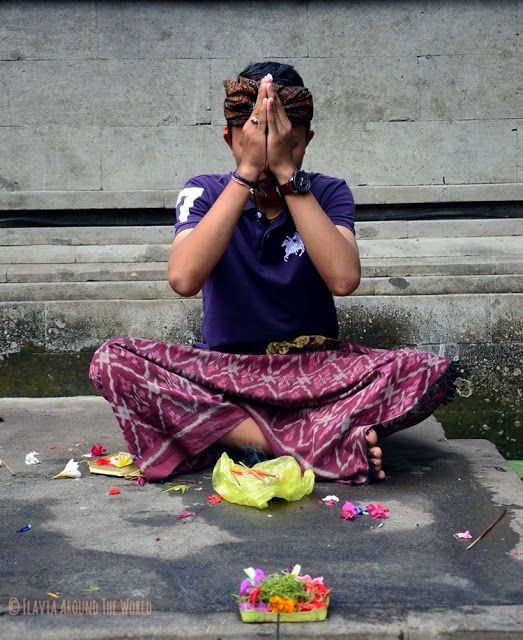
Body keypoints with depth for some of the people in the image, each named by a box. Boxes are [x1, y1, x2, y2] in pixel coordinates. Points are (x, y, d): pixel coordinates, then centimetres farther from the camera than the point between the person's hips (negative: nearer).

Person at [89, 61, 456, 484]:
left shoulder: (328, 193, -3)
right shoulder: (204, 192, -4)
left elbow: (344, 279, -23)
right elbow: (183, 280, -24)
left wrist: (288, 173, -24)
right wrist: (247, 172, -24)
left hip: (315, 370, 0)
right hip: (225, 370, 1)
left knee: (429, 372, -26)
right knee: (112, 362, -28)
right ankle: (329, 443, -27)